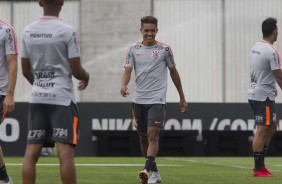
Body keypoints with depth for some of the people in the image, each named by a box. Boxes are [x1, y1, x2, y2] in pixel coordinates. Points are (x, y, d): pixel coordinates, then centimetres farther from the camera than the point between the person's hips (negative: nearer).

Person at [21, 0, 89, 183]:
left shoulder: (28, 31, 6)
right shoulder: (67, 31, -9)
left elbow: (26, 70, 13)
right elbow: (76, 70, -8)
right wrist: (86, 77, 14)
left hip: (37, 98, 5)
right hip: (62, 97, -5)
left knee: (32, 152, 4)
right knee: (65, 151, -7)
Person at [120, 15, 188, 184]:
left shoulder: (164, 49, 0)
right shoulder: (134, 49, 6)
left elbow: (173, 72, 9)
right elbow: (128, 71, 1)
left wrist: (182, 98, 13)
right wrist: (124, 86, -22)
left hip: (157, 100, -4)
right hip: (139, 99, 4)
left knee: (152, 135, -17)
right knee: (143, 137, 9)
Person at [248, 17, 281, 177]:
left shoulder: (256, 48, 10)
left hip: (255, 93, 9)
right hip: (264, 96, -9)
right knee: (262, 131, -5)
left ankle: (260, 164, 18)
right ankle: (258, 169, -3)